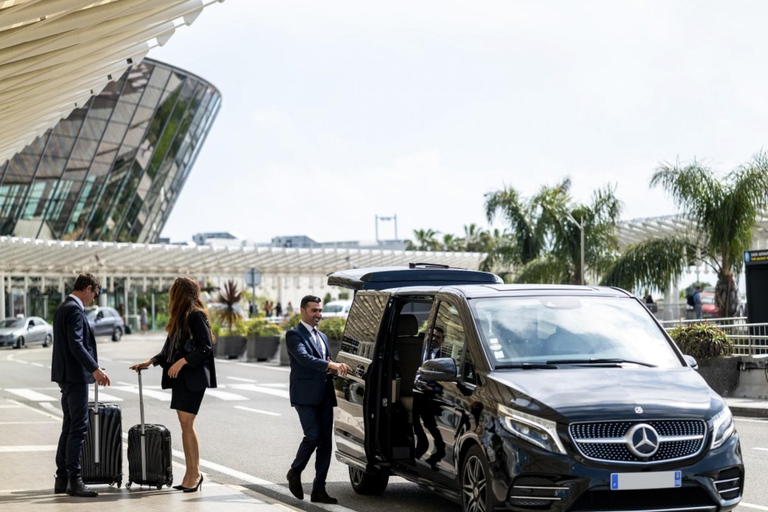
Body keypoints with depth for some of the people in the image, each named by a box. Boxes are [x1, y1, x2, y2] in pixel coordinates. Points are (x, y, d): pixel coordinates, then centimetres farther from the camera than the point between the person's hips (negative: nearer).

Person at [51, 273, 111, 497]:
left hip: (66, 375, 11)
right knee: (78, 428, -9)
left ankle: (62, 479, 16)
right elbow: (76, 344, -23)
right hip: (75, 375, -11)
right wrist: (95, 369, -26)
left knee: (69, 428, 13)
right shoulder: (75, 310, -14)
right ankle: (74, 481, -9)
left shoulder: (62, 308, 17)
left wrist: (92, 368, 24)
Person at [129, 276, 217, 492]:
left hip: (193, 377, -9)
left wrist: (182, 361, -21)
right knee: (184, 424, 7)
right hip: (180, 377, 9)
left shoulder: (196, 316, -10)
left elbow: (206, 347, -16)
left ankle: (195, 473, -5)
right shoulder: (180, 317, 18)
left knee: (187, 424, -11)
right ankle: (190, 474, 8)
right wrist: (150, 362, 15)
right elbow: (170, 349, 23)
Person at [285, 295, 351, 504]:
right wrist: (330, 365, -33)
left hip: (324, 395, 7)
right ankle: (295, 473, 11)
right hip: (305, 395, -7)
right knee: (313, 436, -14)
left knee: (326, 442, 2)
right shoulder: (294, 335, -4)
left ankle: (319, 489, 4)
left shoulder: (322, 337, 22)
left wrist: (333, 369, 1)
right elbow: (304, 358, -21)